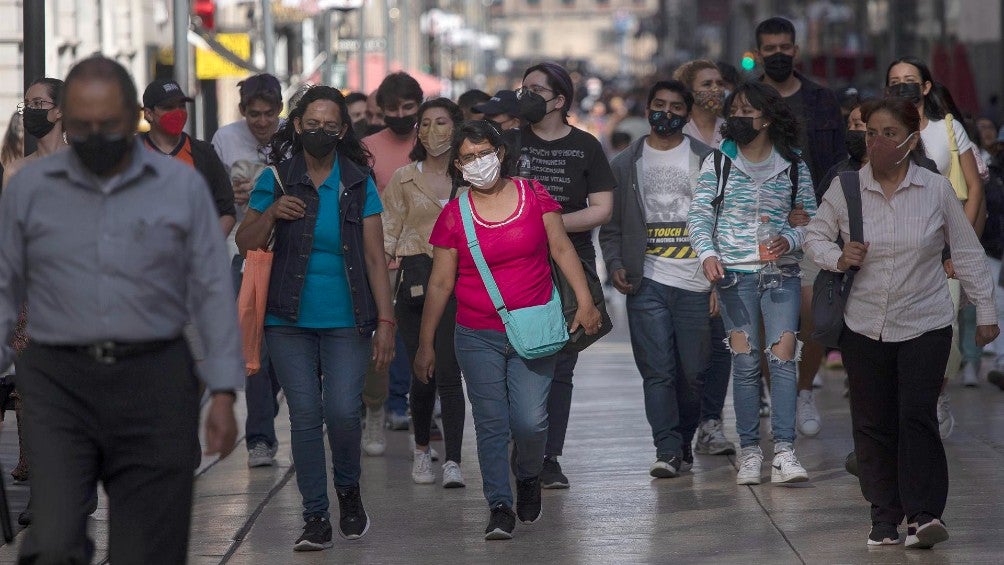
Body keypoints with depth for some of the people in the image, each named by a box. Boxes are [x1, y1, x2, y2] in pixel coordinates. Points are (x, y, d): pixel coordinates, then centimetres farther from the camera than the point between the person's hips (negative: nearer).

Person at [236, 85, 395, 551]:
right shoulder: (276, 179, 4)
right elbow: (245, 243, 8)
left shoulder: (359, 184, 3)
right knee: (305, 416, -2)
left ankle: (348, 491, 16)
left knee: (343, 412, -12)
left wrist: (385, 320, -4)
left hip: (346, 321, -1)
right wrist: (272, 213, -12)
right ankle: (315, 516, 6)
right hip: (290, 321, 1)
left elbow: (375, 257, 2)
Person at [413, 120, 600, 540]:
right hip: (478, 337, 1)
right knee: (491, 423, -2)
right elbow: (440, 283, 5)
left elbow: (561, 248, 4)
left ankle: (528, 479, 23)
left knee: (530, 421, -8)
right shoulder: (454, 216, 1)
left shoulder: (533, 195, 2)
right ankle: (500, 506, 7)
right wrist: (426, 344, 5)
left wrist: (585, 300, -5)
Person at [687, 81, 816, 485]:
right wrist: (707, 254, -15)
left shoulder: (793, 166, 6)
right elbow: (699, 214, 1)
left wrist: (790, 240, -11)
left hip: (781, 271, 0)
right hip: (734, 272, 0)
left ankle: (784, 452, -12)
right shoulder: (718, 163, 5)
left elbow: (811, 218, 9)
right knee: (745, 362, -1)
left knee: (783, 357, -10)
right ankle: (749, 452, 5)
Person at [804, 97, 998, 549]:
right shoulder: (845, 188, -1)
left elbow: (967, 253, 5)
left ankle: (924, 515, -13)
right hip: (864, 326, 2)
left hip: (925, 325, -2)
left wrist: (985, 311, 6)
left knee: (917, 416, -13)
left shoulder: (937, 190, -3)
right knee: (872, 424, 5)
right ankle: (885, 517, 15)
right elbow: (815, 236, 13)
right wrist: (837, 258, -9)